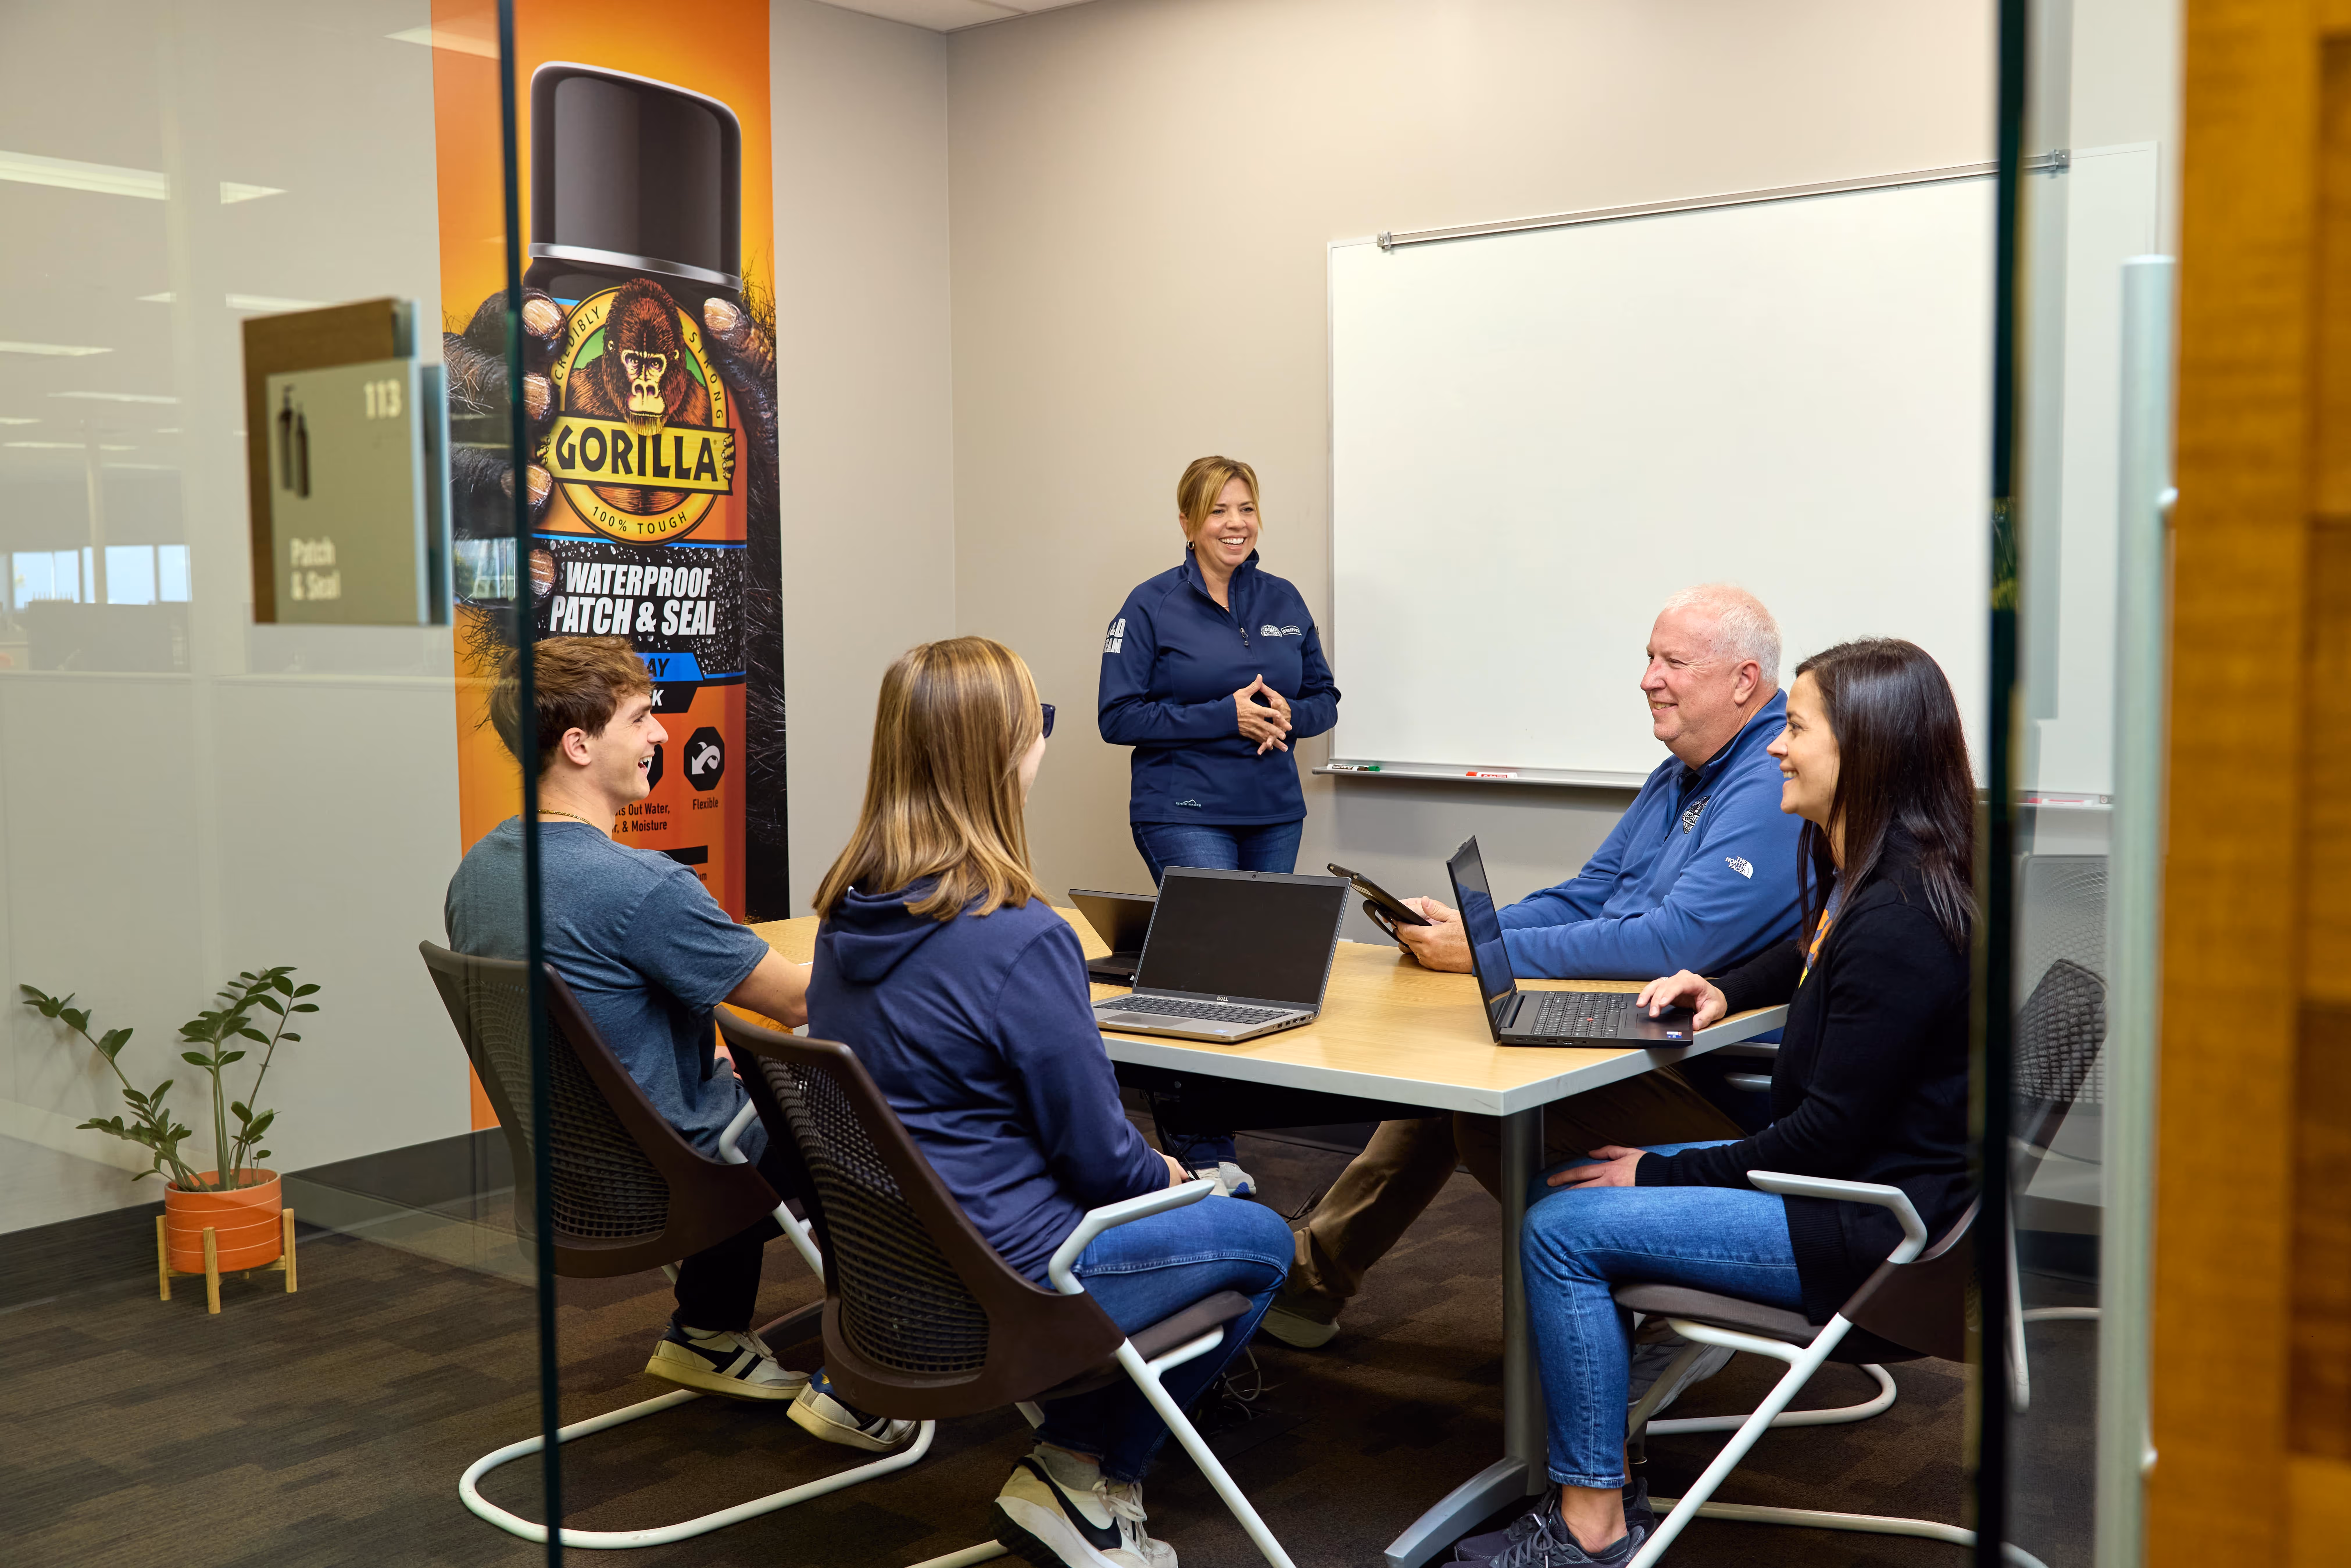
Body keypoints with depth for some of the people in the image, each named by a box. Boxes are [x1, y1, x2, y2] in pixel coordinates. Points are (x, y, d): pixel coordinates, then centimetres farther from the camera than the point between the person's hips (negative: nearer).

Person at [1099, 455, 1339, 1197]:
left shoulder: (1284, 601, 11)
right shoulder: (1151, 607, -3)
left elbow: (1325, 699, 15)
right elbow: (1120, 716, -9)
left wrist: (1286, 715, -9)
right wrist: (1227, 716, -17)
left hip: (1275, 814, 6)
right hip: (1185, 813, -6)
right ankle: (1208, 1155, -6)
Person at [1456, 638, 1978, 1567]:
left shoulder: (1897, 921, -25)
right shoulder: (1863, 880, 7)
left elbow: (1832, 1132, -24)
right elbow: (1809, 961, 31)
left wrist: (1661, 1173, -14)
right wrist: (1726, 992, 11)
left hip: (1865, 1226, -11)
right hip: (1845, 1178, 11)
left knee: (1563, 1229, -13)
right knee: (1574, 1183, 10)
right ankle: (1590, 1492, 11)